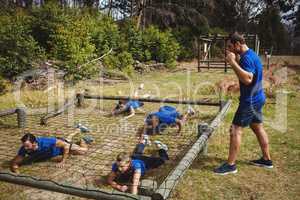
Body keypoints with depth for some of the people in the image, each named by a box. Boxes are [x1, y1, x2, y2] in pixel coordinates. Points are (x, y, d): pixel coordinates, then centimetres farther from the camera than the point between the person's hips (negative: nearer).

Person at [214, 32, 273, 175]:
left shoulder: (247, 57, -20)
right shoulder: (251, 54, 11)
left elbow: (247, 79, -33)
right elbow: (243, 73, 18)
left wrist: (233, 62, -30)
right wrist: (236, 60, 5)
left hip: (250, 100, -10)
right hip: (256, 98, 10)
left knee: (236, 130, -6)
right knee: (258, 128, 18)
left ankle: (231, 165, 0)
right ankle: (266, 159, 30)